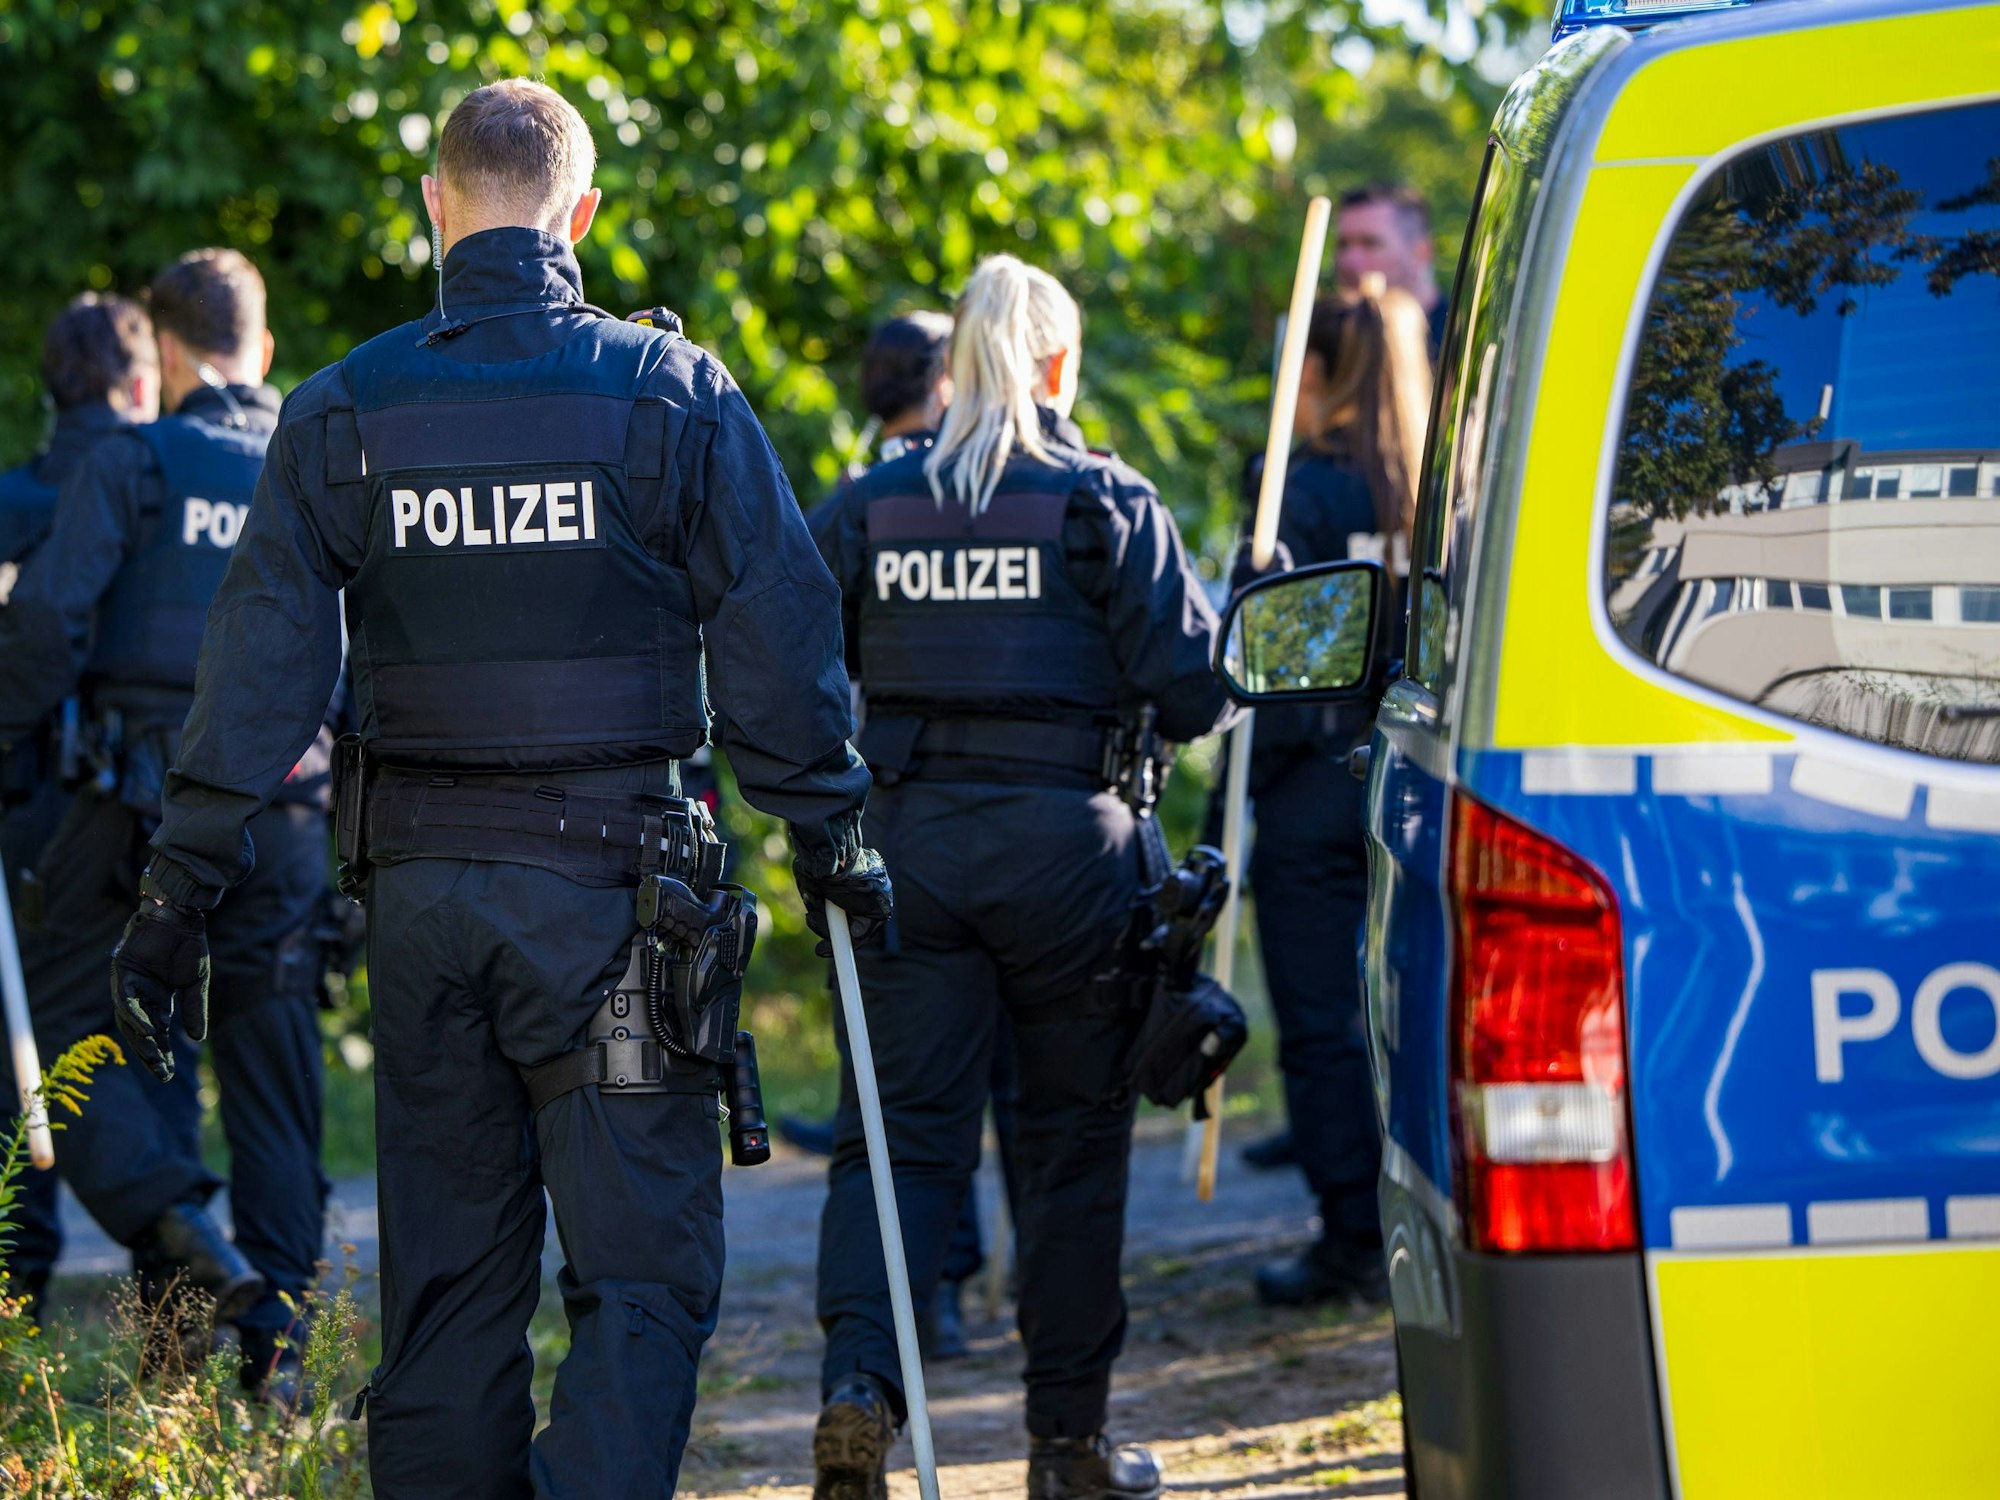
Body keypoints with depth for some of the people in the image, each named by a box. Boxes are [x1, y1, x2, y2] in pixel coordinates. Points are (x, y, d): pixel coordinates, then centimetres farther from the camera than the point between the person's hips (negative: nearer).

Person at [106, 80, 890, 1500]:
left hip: (422, 886, 3)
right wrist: (831, 833, 9)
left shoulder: (344, 412, 2)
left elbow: (263, 660, -1)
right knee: (646, 1273, -2)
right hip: (609, 881, -3)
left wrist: (183, 888, 1)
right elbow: (777, 636, -2)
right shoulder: (670, 392, -4)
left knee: (445, 1275, 13)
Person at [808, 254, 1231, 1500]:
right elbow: (1190, 689, -6)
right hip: (1064, 839, -2)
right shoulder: (1108, 505, -4)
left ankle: (858, 1381, -19)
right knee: (1073, 1139, 9)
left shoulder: (867, 509, 5)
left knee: (904, 1128, 4)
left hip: (910, 838, 2)